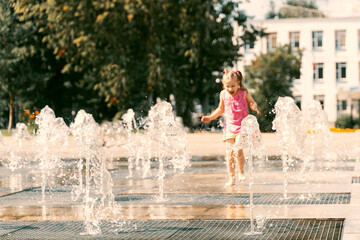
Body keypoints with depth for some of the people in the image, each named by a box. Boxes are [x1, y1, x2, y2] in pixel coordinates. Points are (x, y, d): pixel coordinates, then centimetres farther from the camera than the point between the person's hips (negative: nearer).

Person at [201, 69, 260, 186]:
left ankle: (241, 172, 8)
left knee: (238, 150, -17)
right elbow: (220, 109, 19)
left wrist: (254, 107, -16)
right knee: (230, 152, -2)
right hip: (230, 126, 3)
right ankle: (231, 178, 6)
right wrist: (210, 117, 13)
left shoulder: (244, 93, -4)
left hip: (242, 125, -3)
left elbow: (252, 102, 7)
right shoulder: (223, 94, 5)